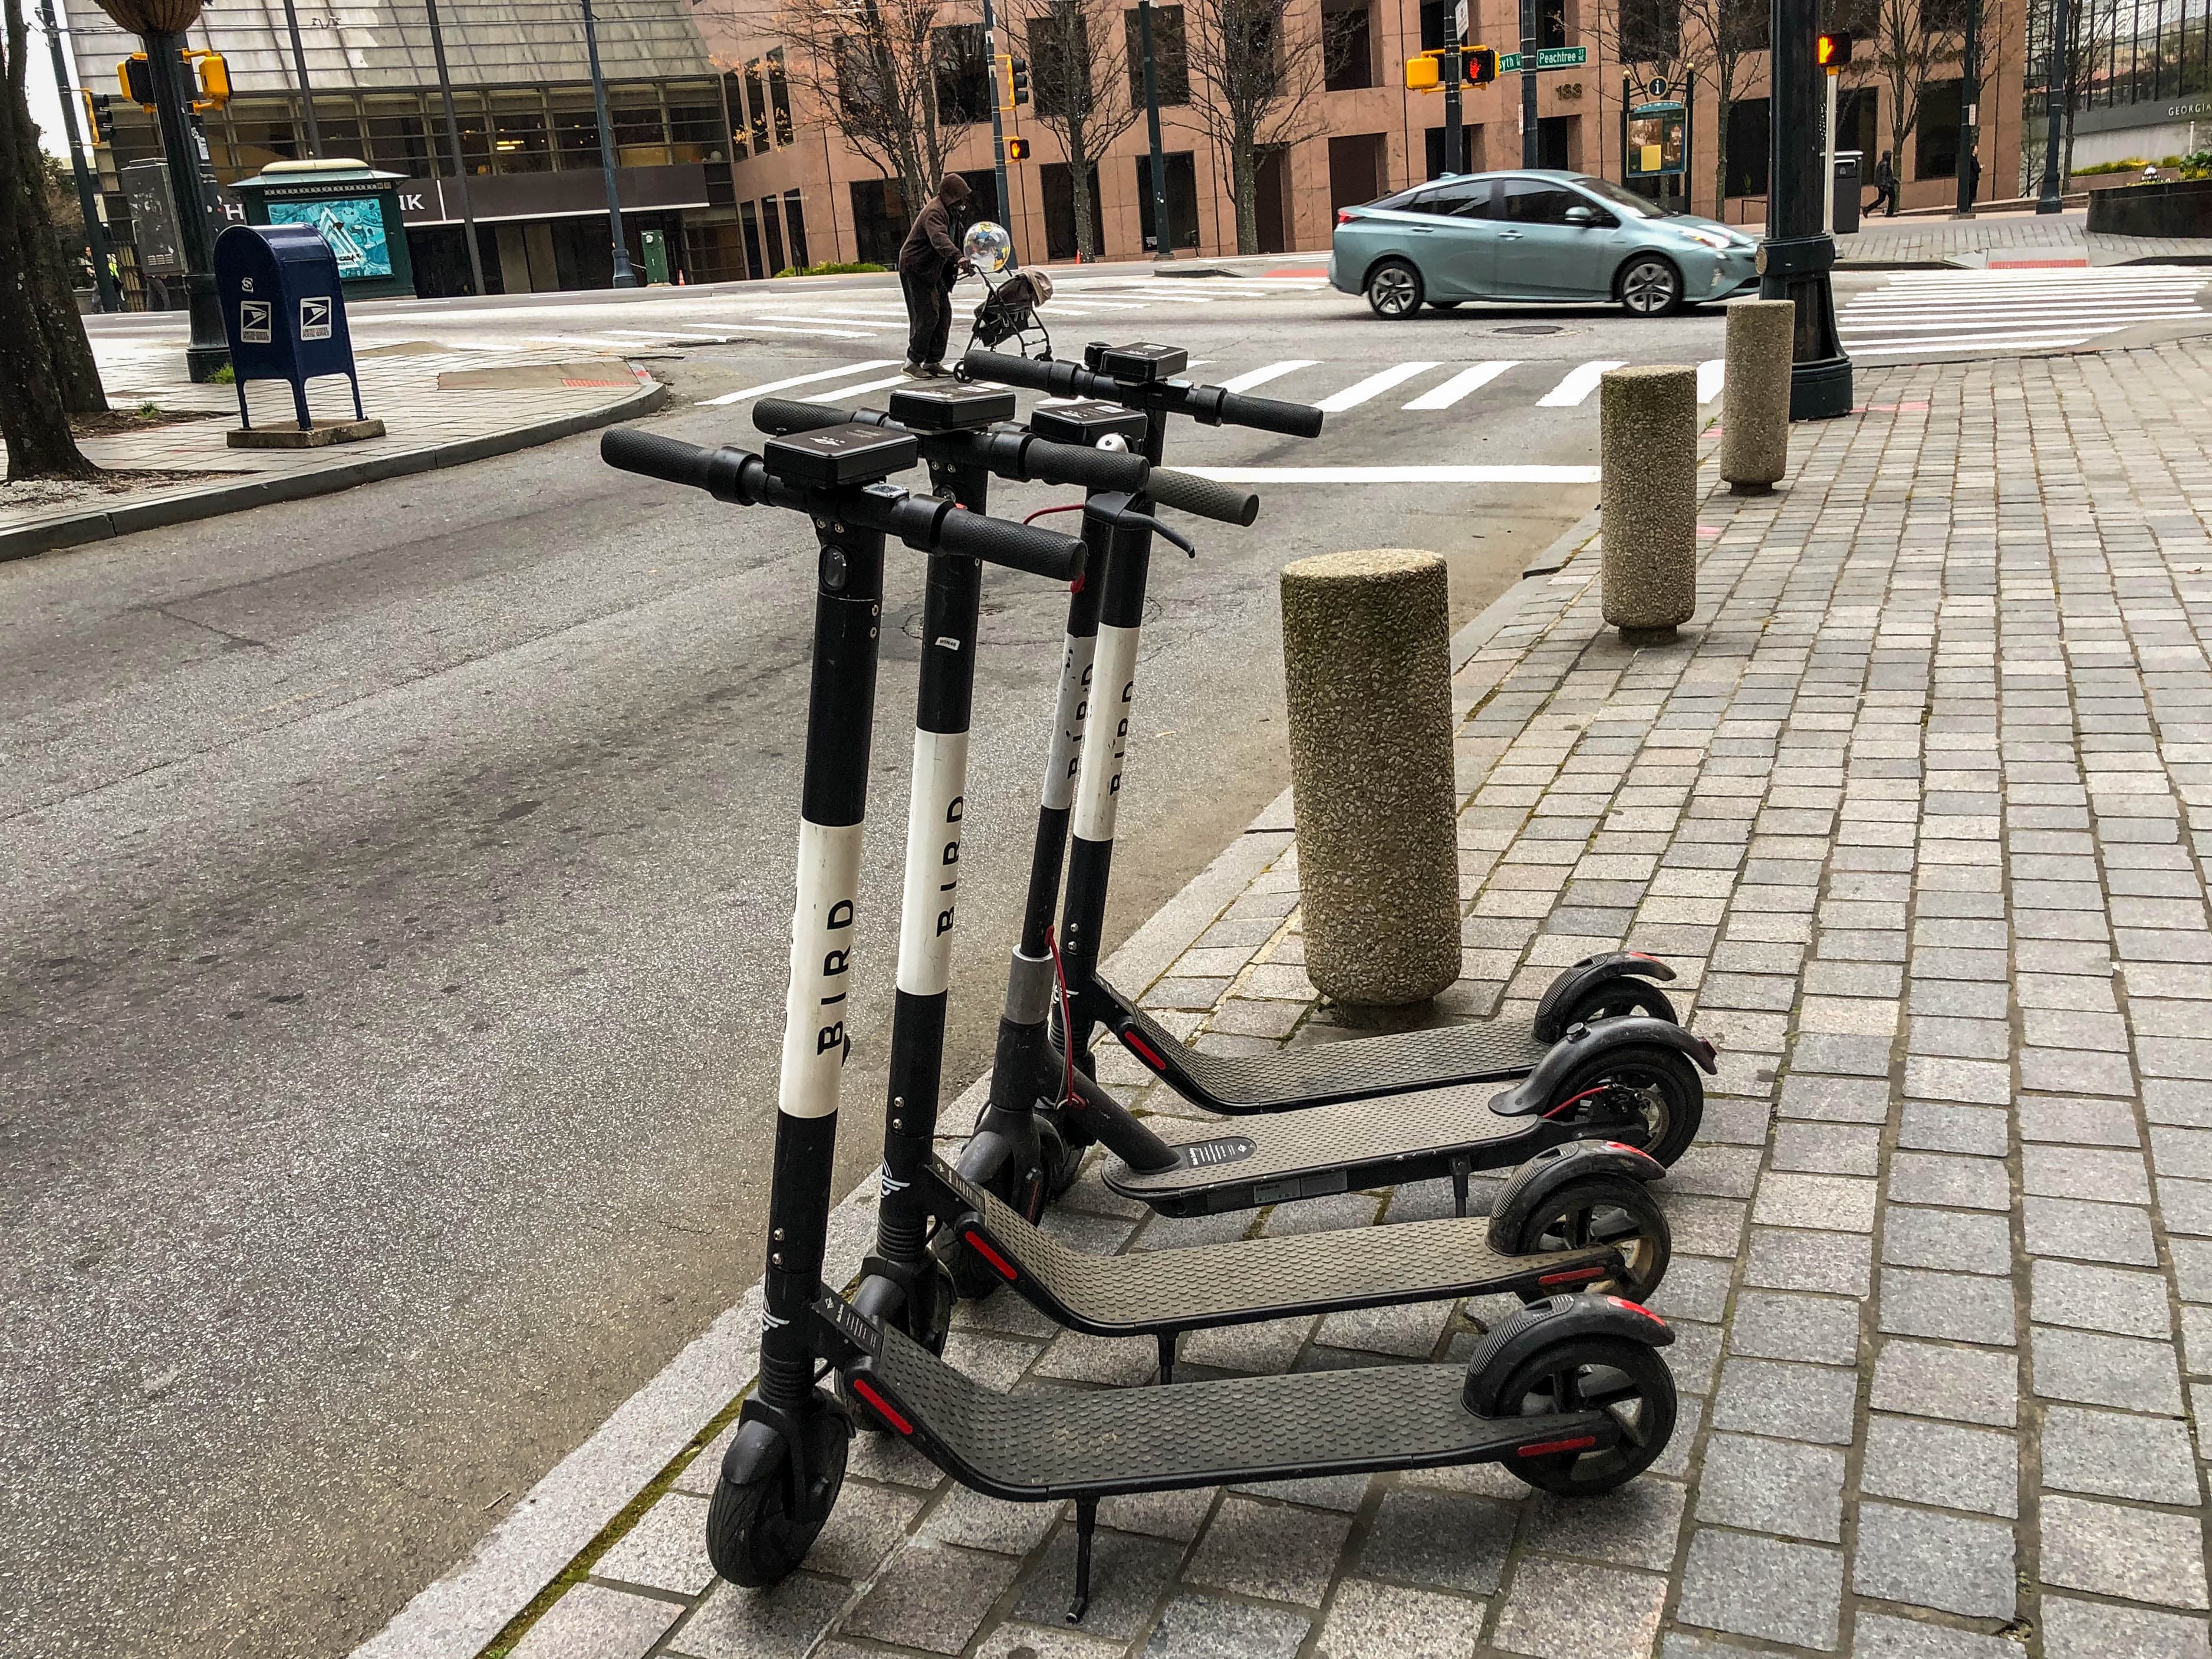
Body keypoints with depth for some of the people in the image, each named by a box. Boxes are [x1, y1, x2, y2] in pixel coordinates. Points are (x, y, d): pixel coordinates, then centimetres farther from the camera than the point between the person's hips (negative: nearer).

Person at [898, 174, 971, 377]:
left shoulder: (949, 210, 9)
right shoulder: (934, 212, -23)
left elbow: (952, 237, 26)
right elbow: (939, 238, -42)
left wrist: (956, 263, 19)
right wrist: (958, 257, -57)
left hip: (933, 270, 10)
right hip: (915, 269, -10)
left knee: (944, 314, 6)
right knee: (928, 316, -12)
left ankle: (933, 361, 11)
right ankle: (913, 362, -3)